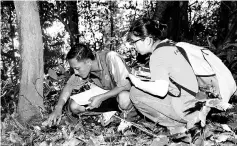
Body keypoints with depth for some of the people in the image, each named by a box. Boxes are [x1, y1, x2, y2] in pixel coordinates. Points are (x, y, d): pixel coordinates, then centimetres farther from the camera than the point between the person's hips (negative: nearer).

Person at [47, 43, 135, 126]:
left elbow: (125, 86, -31)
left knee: (123, 98, -42)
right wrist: (58, 108, -16)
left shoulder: (111, 58, -30)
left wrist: (100, 98, -28)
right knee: (74, 106, -13)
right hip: (107, 96, 6)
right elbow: (69, 85, -2)